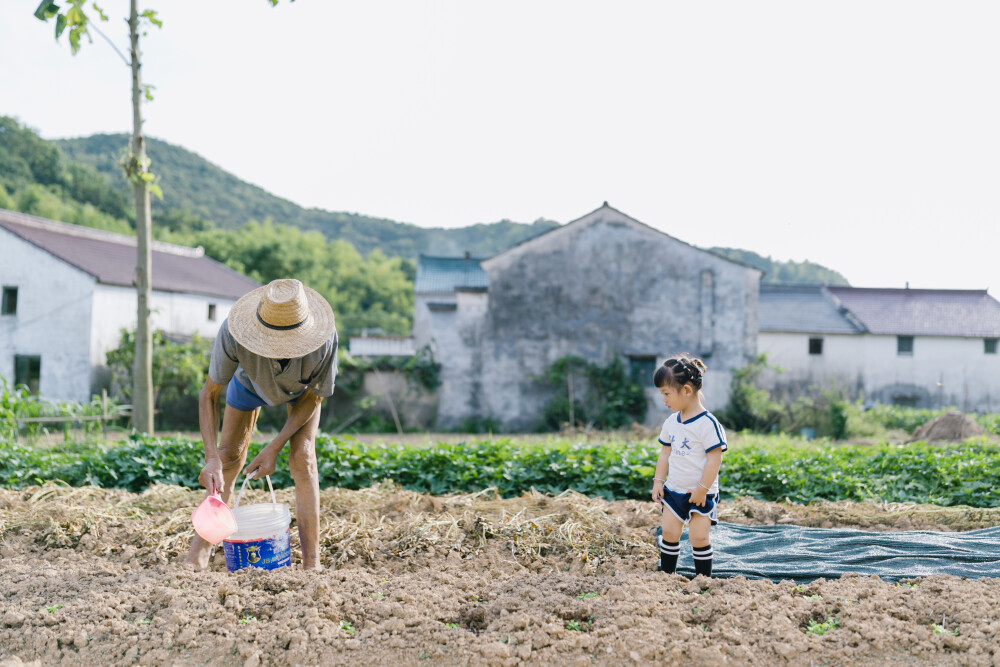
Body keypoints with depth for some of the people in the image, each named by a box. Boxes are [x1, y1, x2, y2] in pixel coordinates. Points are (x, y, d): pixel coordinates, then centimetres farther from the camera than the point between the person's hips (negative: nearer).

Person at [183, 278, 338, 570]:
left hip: (301, 389, -1)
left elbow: (314, 397, -25)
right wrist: (211, 458, -40)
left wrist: (274, 448, -27)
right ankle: (197, 555, 10)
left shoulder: (324, 339, -44)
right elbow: (209, 394, -30)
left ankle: (312, 563, -12)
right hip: (250, 381, 1)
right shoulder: (233, 334, -45)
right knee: (228, 457, -1)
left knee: (302, 459, -15)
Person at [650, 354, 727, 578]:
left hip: (700, 494, -6)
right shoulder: (671, 422, 4)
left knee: (699, 536, -4)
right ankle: (666, 574, 19)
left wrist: (702, 489, -18)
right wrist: (658, 481, 6)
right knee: (669, 532, 7)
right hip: (674, 490, 6)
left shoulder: (707, 424, -19)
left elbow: (715, 458, -19)